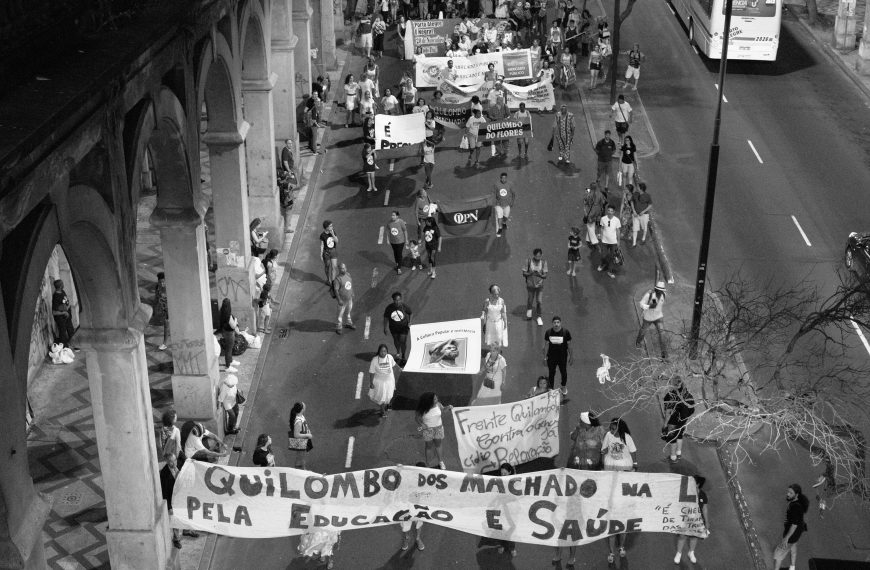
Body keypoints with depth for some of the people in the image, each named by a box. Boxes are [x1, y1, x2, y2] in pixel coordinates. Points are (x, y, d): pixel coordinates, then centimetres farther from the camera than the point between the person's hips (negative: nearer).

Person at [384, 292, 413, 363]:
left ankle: (404, 356, 17)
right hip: (393, 327, 2)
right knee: (396, 340, 19)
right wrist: (385, 327, -3)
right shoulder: (389, 308, -16)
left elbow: (411, 313, 1)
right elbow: (386, 317, -4)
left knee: (403, 341, -5)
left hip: (403, 327, -2)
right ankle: (398, 353, 48)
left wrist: (409, 322, -7)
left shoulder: (404, 307, -18)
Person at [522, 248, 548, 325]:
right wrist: (531, 273, -28)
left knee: (539, 301, 0)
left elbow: (545, 276, -8)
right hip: (530, 284, 0)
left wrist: (539, 274, -29)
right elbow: (524, 273, -8)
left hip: (539, 285, 0)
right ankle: (529, 309, 48)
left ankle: (539, 317, 18)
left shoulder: (543, 262, -11)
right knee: (530, 300, 15)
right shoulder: (528, 261, -14)